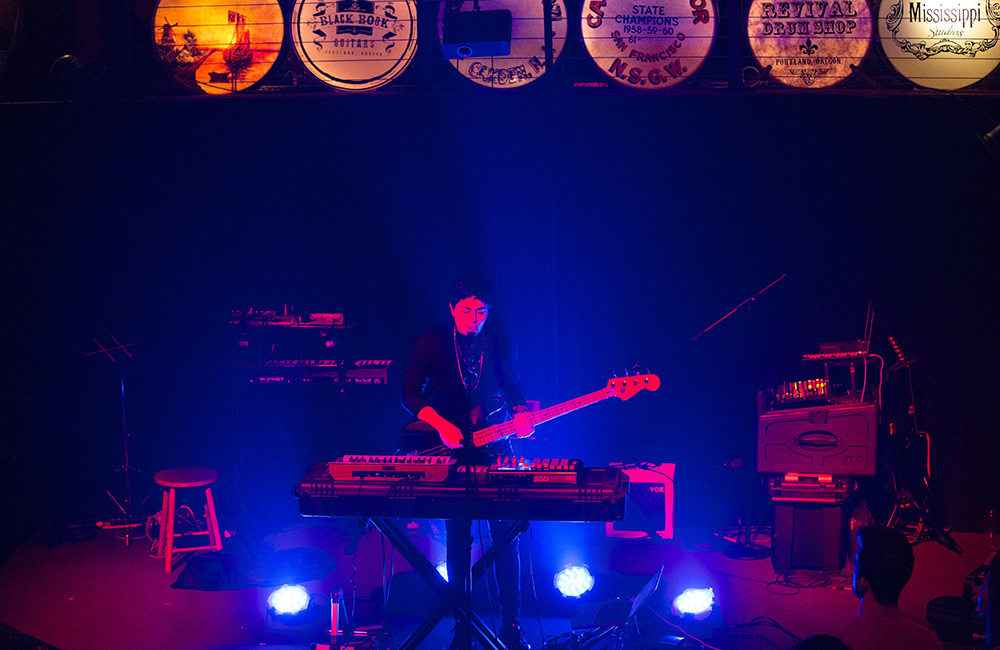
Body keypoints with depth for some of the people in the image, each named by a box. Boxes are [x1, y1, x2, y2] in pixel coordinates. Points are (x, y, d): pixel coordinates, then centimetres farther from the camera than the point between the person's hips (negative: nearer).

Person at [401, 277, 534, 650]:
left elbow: (514, 392, 11)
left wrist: (520, 415, -12)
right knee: (458, 539, 1)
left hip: (493, 448, 1)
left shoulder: (502, 345, 4)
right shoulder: (431, 343, -1)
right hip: (449, 451, -1)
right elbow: (410, 395, -3)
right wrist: (442, 426, -16)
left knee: (506, 537, -2)